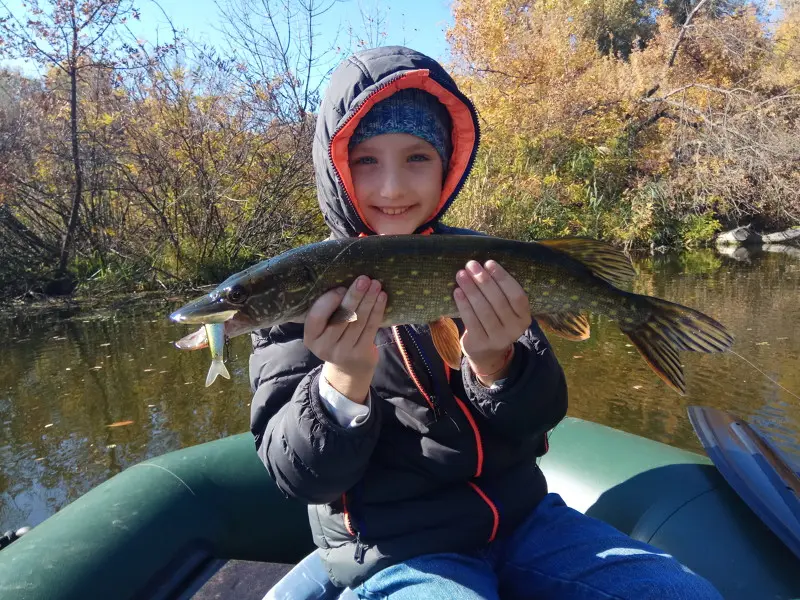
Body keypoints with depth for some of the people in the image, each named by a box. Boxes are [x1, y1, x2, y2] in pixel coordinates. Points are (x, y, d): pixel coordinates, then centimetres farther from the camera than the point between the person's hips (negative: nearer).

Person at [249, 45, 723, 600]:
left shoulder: (479, 259, 0)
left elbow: (545, 412, -2)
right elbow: (297, 474, -11)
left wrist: (496, 366, -23)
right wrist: (343, 381, -30)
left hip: (522, 514, 4)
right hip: (396, 548, -3)